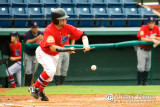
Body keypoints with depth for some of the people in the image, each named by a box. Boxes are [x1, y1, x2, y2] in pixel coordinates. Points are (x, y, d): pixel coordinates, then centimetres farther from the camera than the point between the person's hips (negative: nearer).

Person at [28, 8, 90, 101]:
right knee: (51, 70, -28)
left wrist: (86, 45, -31)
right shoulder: (49, 30, -34)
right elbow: (52, 47, -45)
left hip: (55, 55, 7)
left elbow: (82, 35, -11)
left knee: (50, 76, 12)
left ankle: (40, 91, 36)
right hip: (43, 52, -7)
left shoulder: (67, 28, -16)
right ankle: (34, 87, -13)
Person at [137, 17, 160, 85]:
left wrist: (154, 37, -18)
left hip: (149, 50, 5)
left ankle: (144, 83, 21)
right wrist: (152, 40, -36)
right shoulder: (144, 28, -18)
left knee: (147, 68, 9)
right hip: (141, 50, -5)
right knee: (141, 68, -11)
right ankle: (139, 83, -4)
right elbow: (142, 39, -31)